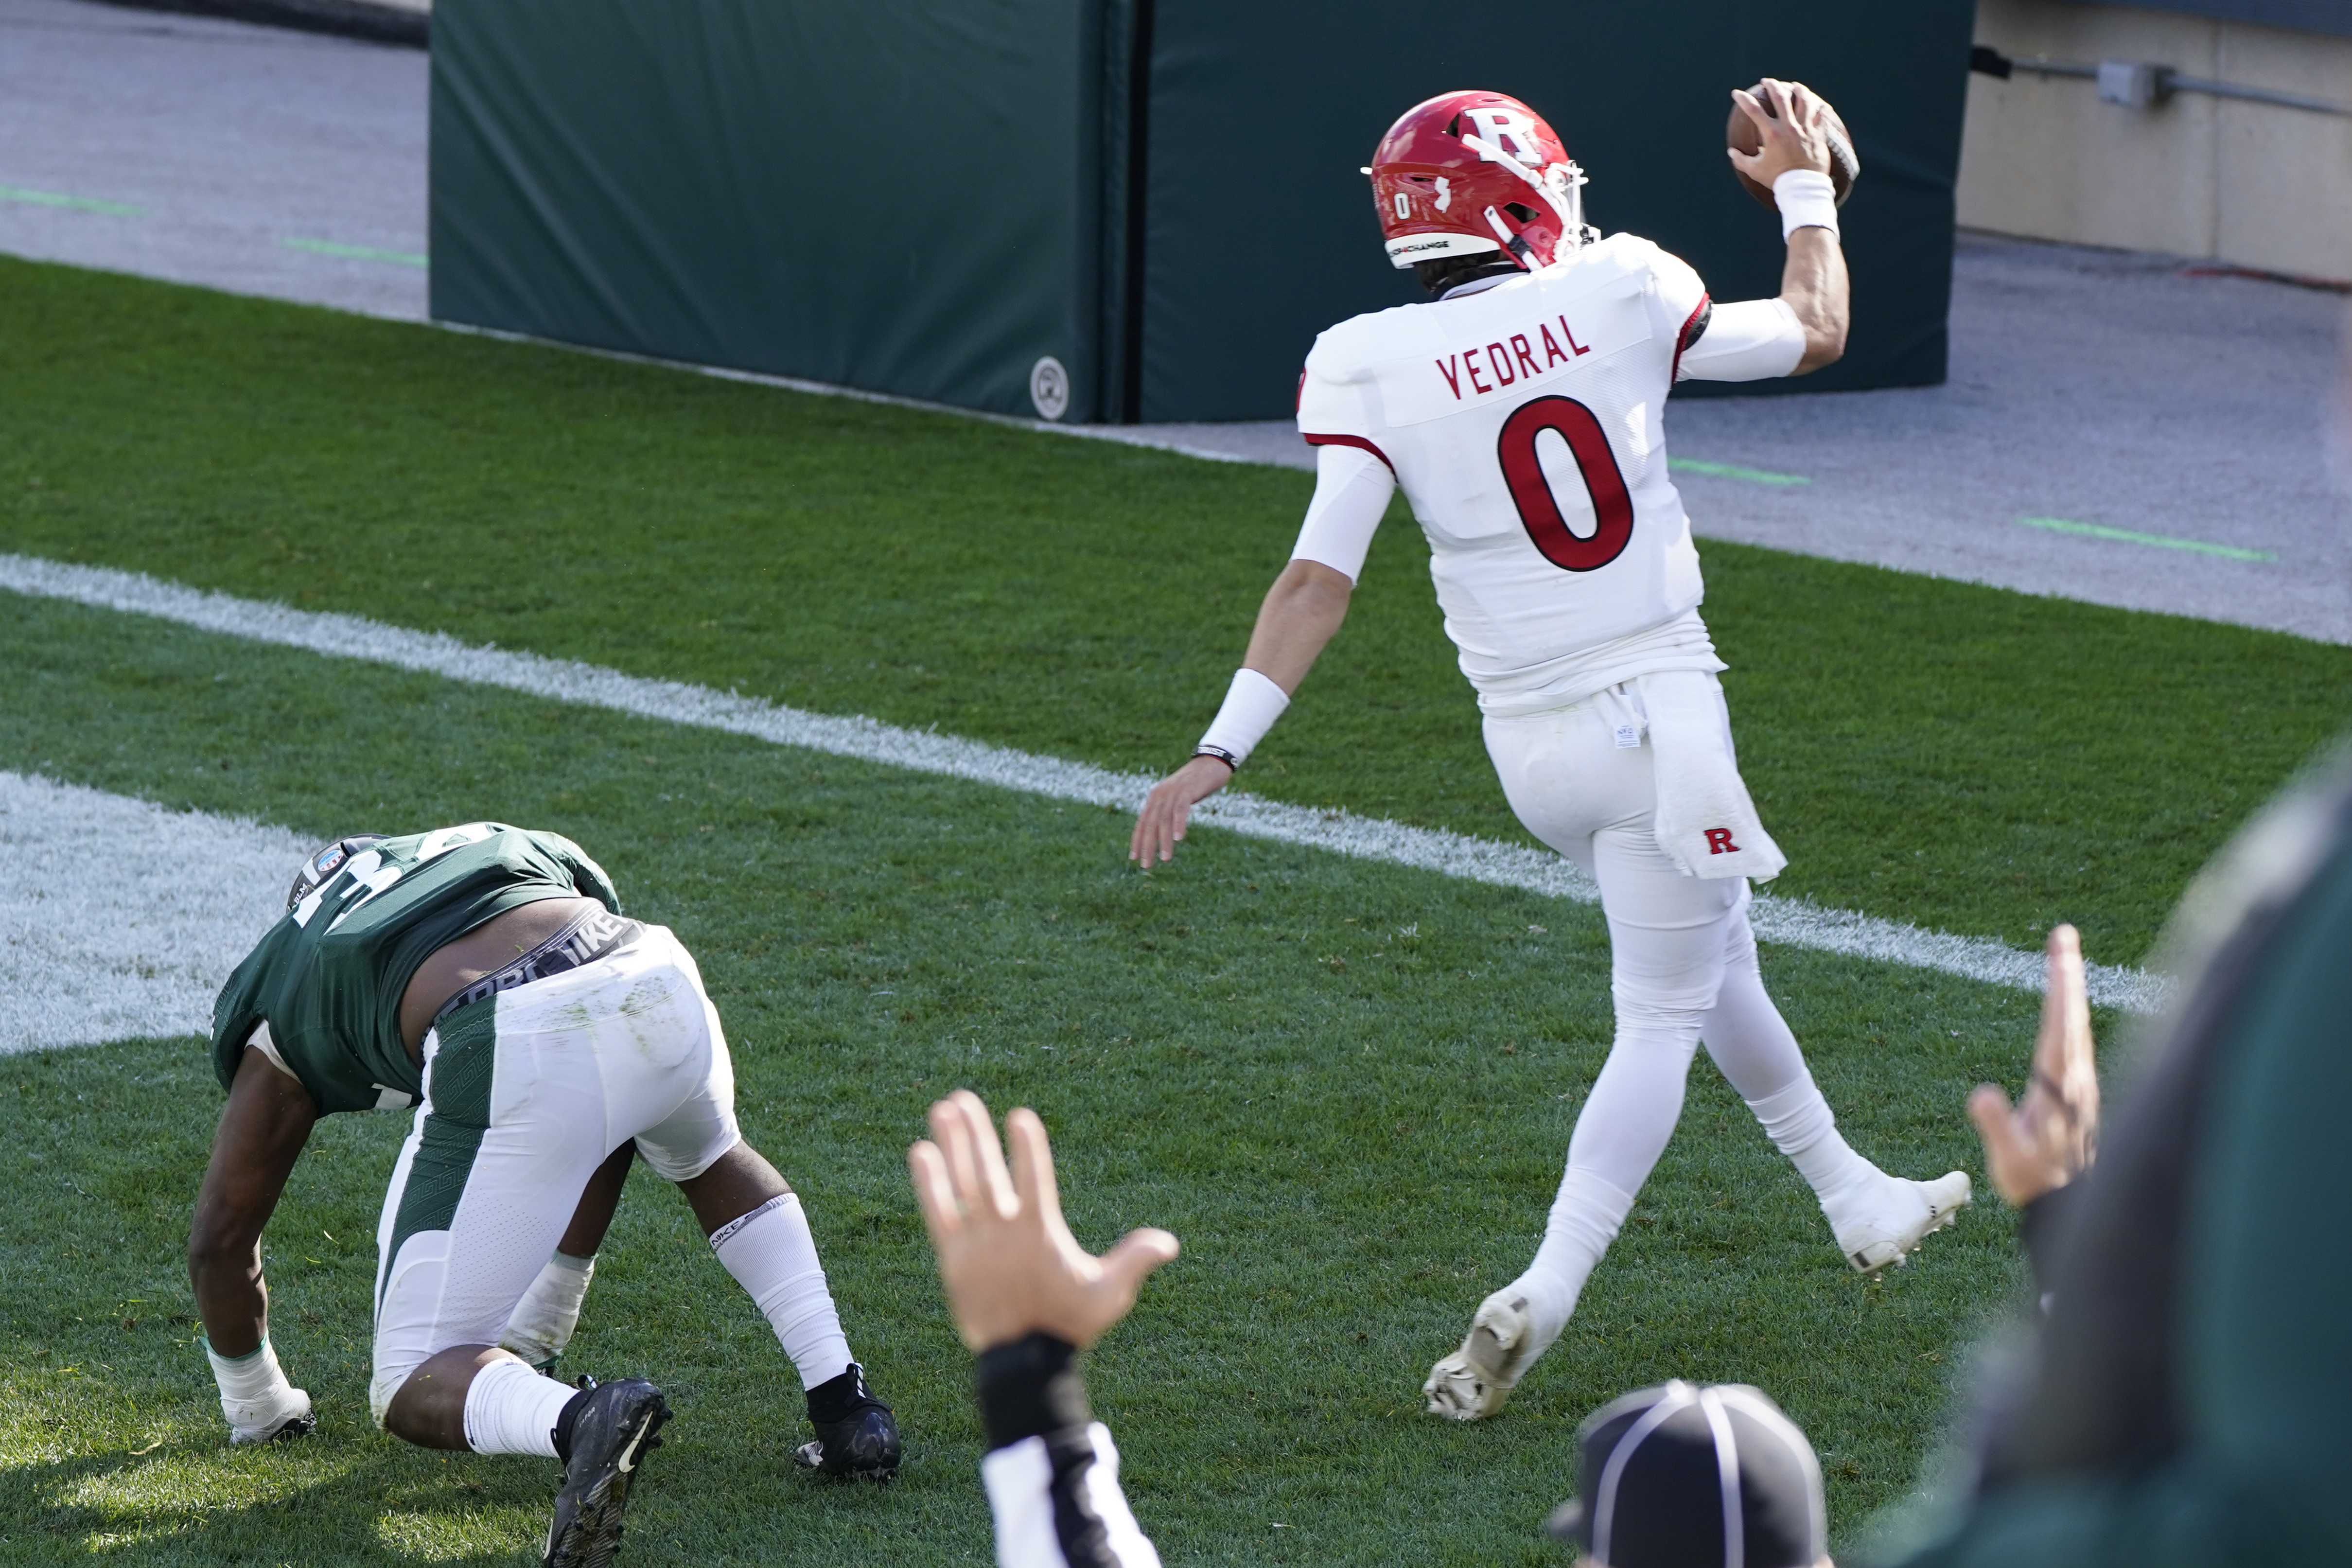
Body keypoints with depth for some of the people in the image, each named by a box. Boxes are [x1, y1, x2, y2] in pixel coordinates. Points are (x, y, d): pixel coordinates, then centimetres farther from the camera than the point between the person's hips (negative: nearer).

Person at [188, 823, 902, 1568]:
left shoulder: (286, 999, 31)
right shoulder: (514, 848, 41)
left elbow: (221, 1236, 33)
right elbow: (598, 1142, 48)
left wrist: (256, 1406, 50)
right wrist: (535, 1336, 58)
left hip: (511, 1059, -4)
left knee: (415, 1386, 9)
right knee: (709, 1158, 40)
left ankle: (576, 1418, -24)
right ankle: (843, 1403, 26)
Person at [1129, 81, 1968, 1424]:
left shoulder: (1375, 372, -8)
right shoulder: (1620, 299, -8)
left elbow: (1322, 579, -15)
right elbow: (1812, 332, 9)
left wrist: (1225, 748, -14)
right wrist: (1805, 187, 25)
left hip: (1529, 746, 4)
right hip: (1657, 708, -4)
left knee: (1714, 955, 24)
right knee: (1661, 1020, 4)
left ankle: (1856, 1197, 41)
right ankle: (1544, 1294, -13)